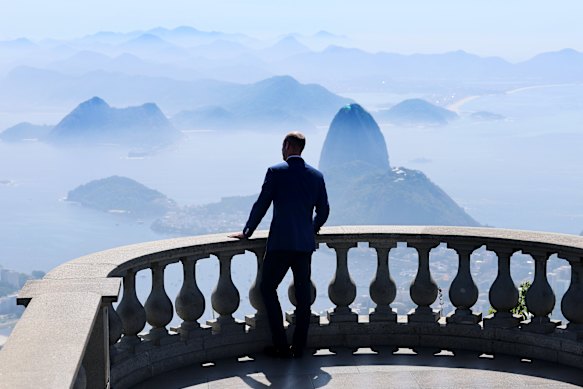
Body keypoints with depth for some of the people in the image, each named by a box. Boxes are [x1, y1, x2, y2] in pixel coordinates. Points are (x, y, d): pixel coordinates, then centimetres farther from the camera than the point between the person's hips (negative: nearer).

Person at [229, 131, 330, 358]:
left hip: (280, 242, -4)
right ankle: (298, 347, 12)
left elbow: (261, 205, -4)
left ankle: (281, 346, 2)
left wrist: (246, 232, 7)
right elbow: (323, 211, 12)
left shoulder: (276, 171, -6)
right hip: (305, 244, 5)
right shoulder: (316, 176, 7)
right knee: (303, 294, 9)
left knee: (267, 288, 7)